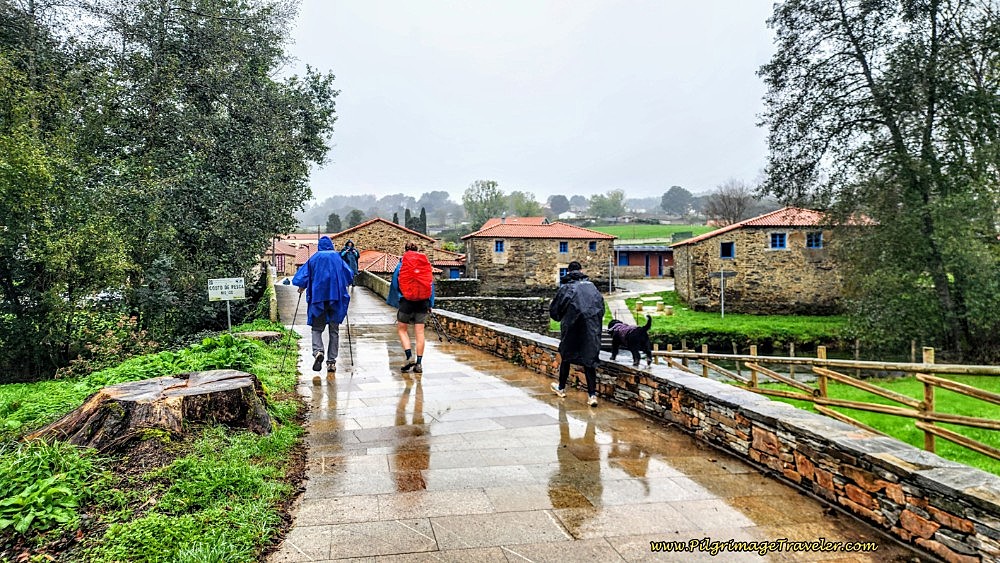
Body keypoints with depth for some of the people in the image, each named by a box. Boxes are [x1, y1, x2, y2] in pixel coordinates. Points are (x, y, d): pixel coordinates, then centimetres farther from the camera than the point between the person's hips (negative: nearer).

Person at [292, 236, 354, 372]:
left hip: (318, 297, -1)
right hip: (336, 297, 1)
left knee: (317, 328, 8)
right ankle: (331, 361, 3)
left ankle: (318, 351, -20)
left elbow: (302, 276, -1)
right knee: (334, 330, 8)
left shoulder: (314, 258, 4)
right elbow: (350, 275, 11)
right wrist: (342, 285, 30)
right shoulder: (338, 258, 8)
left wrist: (302, 287, 17)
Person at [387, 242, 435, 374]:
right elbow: (431, 284, 8)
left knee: (402, 329, 13)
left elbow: (394, 285, 3)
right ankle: (419, 363, 5)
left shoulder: (401, 265, 1)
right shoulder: (426, 264, 6)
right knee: (419, 332, 5)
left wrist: (392, 302, 13)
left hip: (406, 302, -2)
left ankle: (409, 356, -2)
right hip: (423, 302, 2)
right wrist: (430, 304, 13)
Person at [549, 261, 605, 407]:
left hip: (572, 325, -2)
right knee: (589, 359, 5)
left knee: (566, 356, 16)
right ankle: (592, 394, -2)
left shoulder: (566, 287, 4)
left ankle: (561, 388, 32)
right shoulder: (591, 285, 12)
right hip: (593, 327, 2)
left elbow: (554, 310, 6)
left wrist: (561, 318, 25)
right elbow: (601, 306, 11)